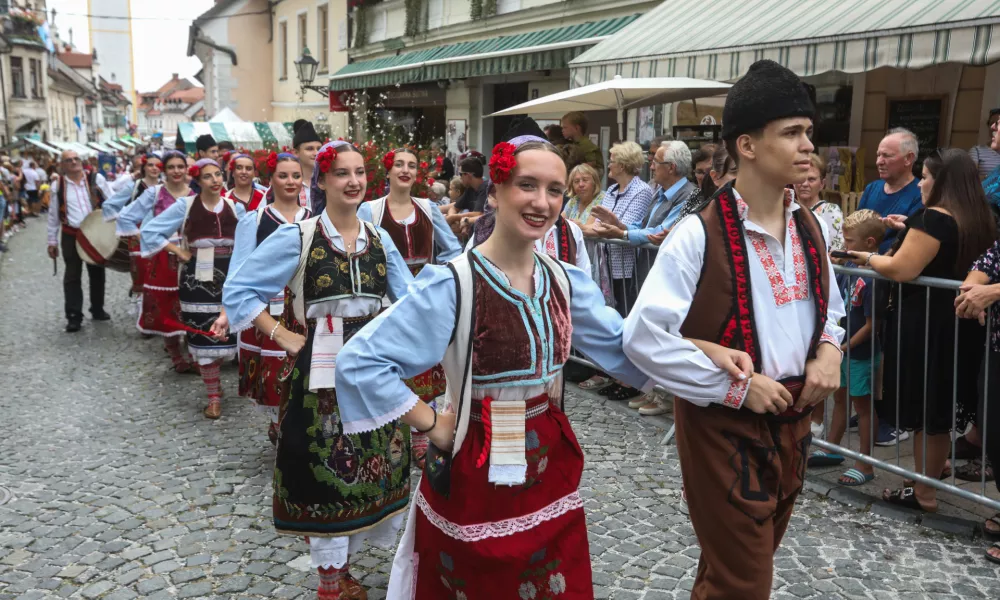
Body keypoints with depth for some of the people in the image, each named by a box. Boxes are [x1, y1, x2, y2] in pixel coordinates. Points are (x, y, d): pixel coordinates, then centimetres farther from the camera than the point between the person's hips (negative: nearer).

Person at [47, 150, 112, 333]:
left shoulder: (97, 179, -2)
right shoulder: (57, 185, 0)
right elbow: (53, 216, 5)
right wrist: (52, 241, 5)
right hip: (71, 236, 0)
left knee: (97, 274, 12)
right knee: (72, 276, 3)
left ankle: (97, 310, 29)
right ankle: (74, 317, 9)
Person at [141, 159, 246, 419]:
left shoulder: (235, 207, 4)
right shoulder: (185, 205, -2)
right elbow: (149, 230, 0)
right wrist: (179, 251, -4)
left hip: (229, 277, 2)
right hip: (197, 278, -2)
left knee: (227, 335, 2)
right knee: (204, 338, 3)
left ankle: (212, 373, 34)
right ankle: (214, 397, 15)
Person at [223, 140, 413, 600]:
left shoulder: (379, 238, 6)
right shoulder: (296, 237, -7)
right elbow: (239, 289, -5)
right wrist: (282, 337, -9)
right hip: (322, 371, -5)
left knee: (369, 466, 13)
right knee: (326, 469, 5)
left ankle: (341, 563, 35)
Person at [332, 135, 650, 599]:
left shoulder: (565, 280, 1)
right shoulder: (453, 283, -19)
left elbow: (625, 347, 4)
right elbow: (359, 362, -22)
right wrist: (432, 425, -17)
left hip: (550, 472, 5)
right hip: (476, 478, -5)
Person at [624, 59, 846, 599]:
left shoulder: (810, 230, 4)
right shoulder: (699, 235, -19)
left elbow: (829, 311, 20)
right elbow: (644, 338, -25)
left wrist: (828, 350, -3)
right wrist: (735, 386, -21)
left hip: (791, 419, 7)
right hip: (723, 425, -7)